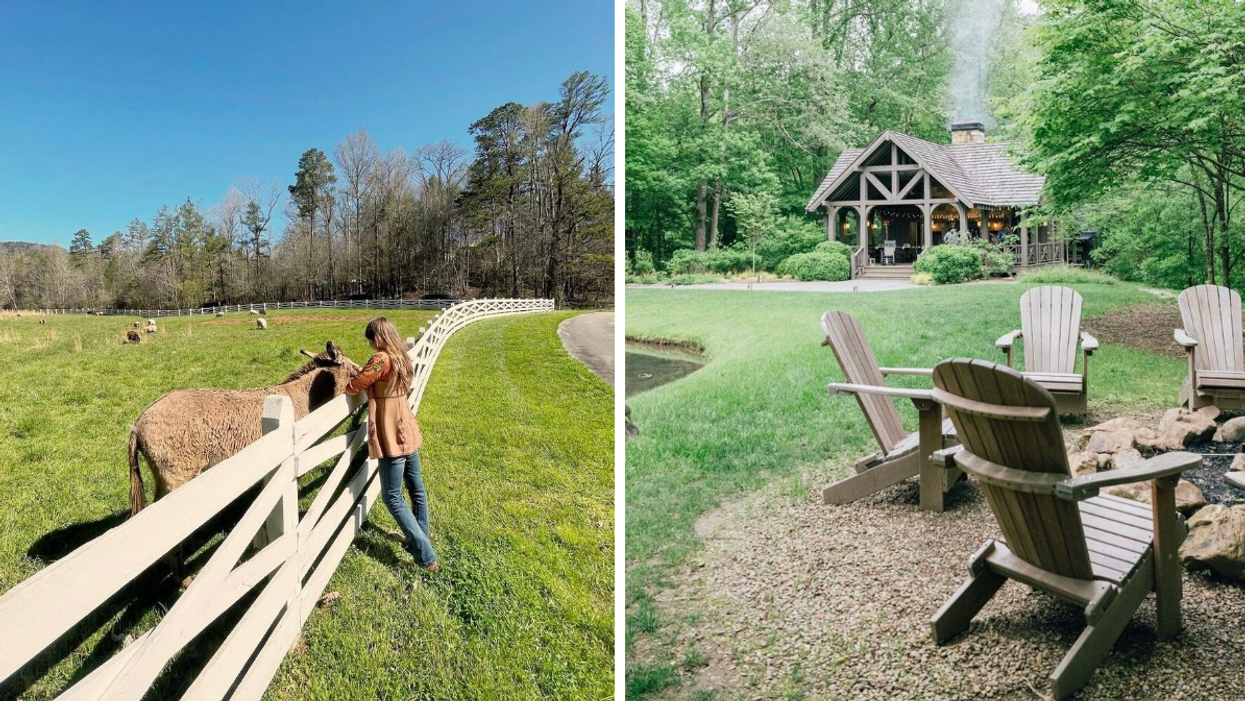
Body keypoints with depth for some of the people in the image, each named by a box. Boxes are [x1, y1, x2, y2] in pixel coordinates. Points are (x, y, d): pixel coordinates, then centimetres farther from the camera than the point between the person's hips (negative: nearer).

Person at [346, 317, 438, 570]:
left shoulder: (381, 359, -19)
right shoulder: (401, 357, 8)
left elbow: (353, 387, -13)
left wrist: (347, 385, 8)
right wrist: (365, 372, 16)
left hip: (391, 436, -9)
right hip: (408, 430, 9)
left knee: (392, 498, -2)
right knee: (416, 489, 18)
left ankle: (426, 556, -4)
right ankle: (420, 540, 32)